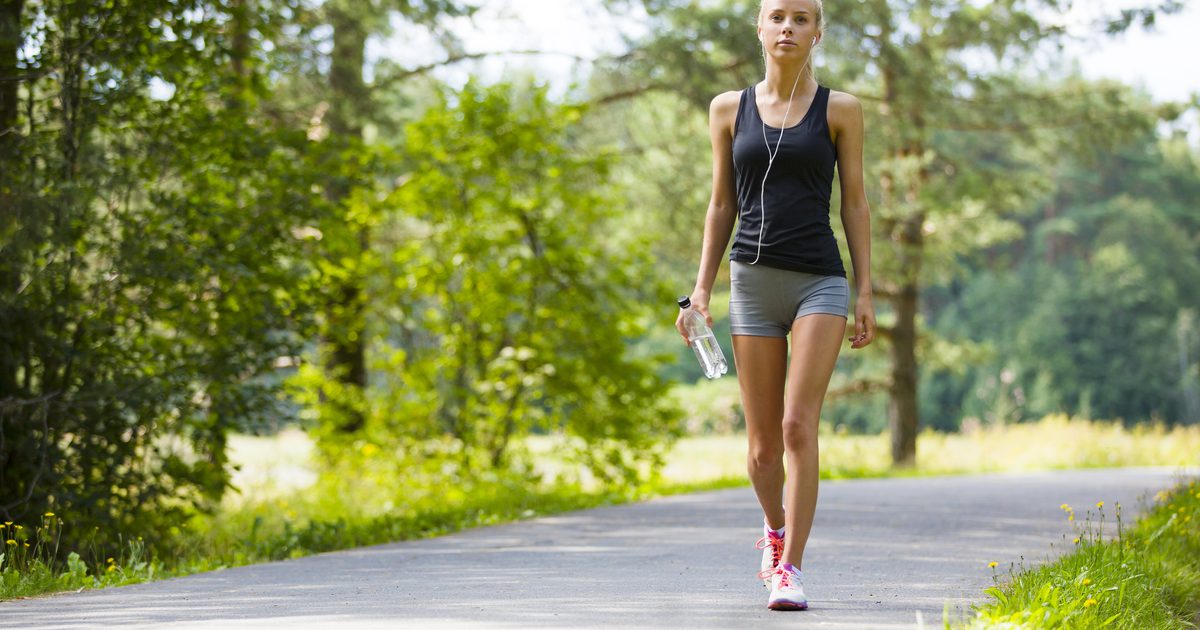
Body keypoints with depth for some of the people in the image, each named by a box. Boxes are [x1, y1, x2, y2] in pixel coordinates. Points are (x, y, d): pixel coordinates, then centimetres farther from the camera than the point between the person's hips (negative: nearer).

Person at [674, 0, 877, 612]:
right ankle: (775, 527, 36)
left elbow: (855, 203, 4)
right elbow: (722, 206, 12)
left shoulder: (840, 110, 4)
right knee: (763, 445, 6)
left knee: (799, 427, -17)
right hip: (753, 281, 2)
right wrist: (701, 288, 5)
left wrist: (865, 292, -1)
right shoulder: (729, 109, 9)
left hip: (820, 281, -2)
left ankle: (789, 568, -14)